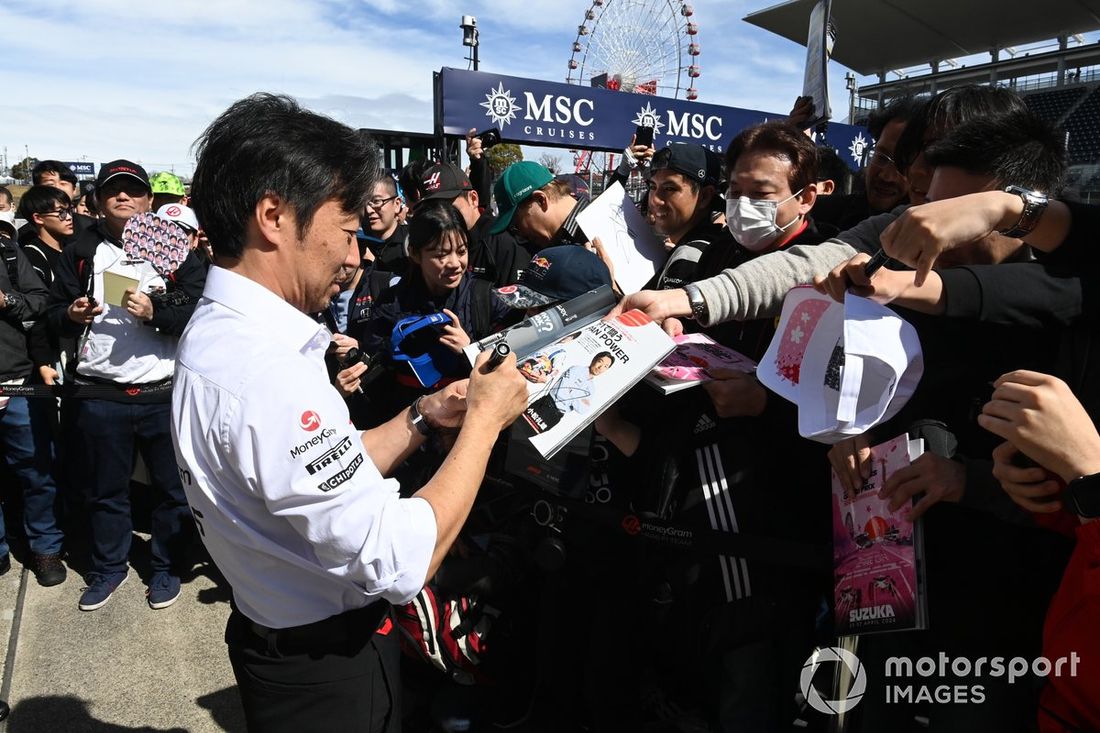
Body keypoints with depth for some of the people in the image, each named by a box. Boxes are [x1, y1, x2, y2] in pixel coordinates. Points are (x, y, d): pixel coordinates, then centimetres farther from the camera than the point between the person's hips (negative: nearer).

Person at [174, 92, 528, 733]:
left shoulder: (220, 331, 0)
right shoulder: (264, 372, -32)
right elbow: (402, 562, -31)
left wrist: (422, 418, -5)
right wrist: (485, 418, -21)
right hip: (326, 669, -9)